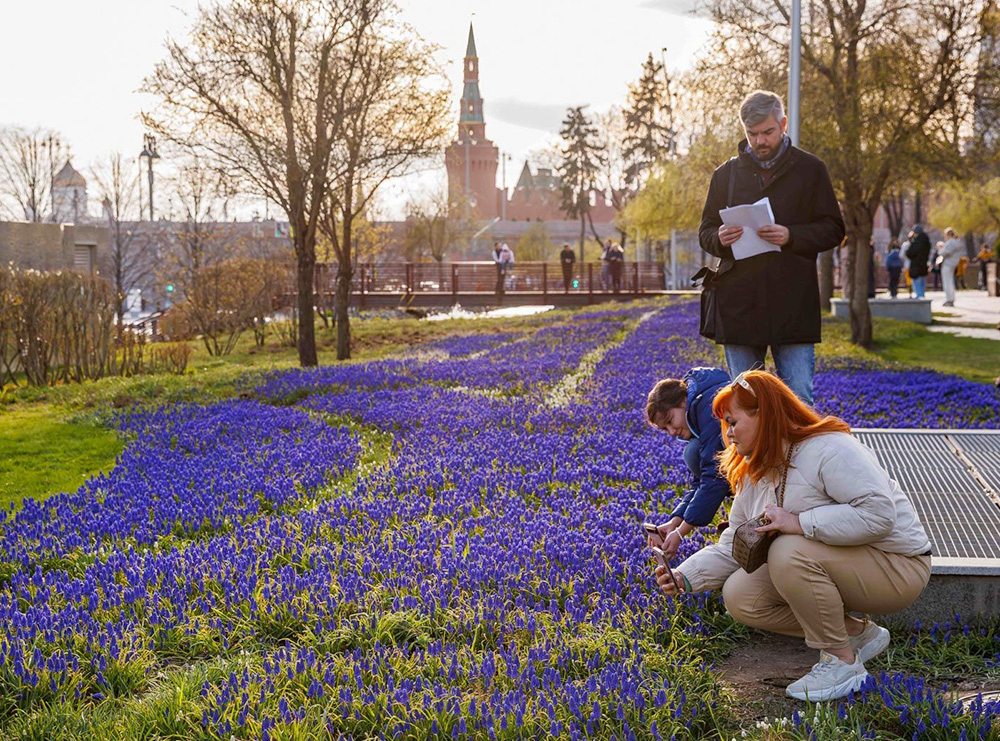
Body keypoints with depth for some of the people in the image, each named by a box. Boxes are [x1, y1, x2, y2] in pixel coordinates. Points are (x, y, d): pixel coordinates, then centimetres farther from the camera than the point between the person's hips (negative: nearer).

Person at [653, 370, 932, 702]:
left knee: (789, 552, -32)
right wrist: (683, 578, -7)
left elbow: (879, 513, -33)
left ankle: (842, 662, -15)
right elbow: (732, 547, 9)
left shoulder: (829, 449, -22)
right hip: (837, 568, 9)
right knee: (738, 596, -5)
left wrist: (799, 523, -32)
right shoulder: (756, 475, 7)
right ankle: (858, 634, 3)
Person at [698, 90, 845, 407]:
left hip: (792, 302, -2)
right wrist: (720, 238, -7)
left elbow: (833, 229, 5)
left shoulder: (810, 169, 7)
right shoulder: (726, 174, 14)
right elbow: (705, 232, 18)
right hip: (739, 304, 3)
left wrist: (791, 236, -13)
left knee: (799, 399, -4)